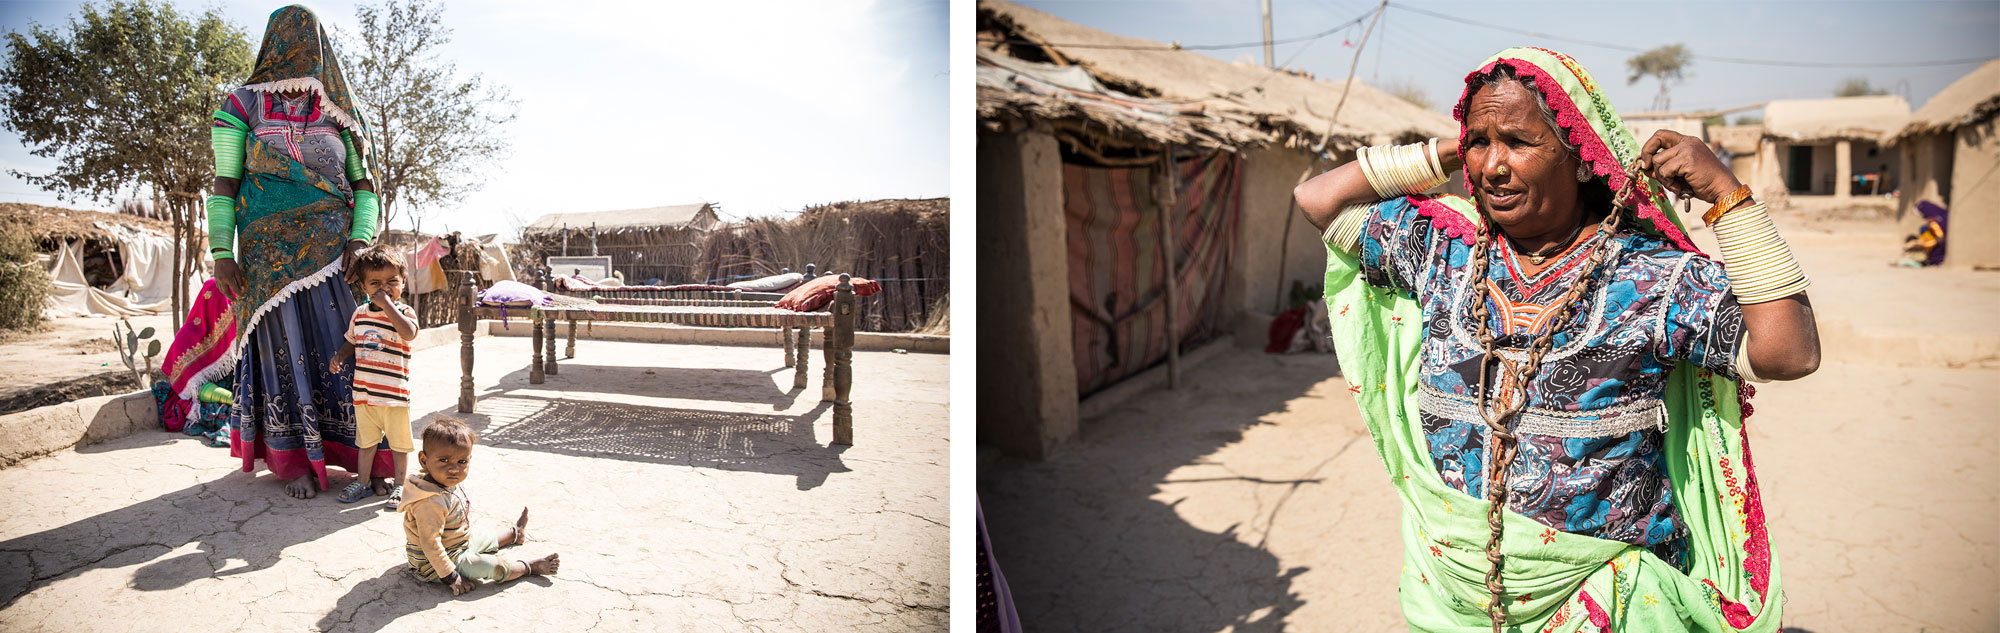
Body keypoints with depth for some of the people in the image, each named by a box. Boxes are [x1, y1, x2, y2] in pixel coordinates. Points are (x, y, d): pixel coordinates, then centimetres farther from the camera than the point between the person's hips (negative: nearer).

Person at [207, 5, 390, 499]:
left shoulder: (337, 117, 10)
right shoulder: (243, 107, 6)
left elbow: (365, 186, 7)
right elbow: (224, 185, 1)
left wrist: (359, 240, -9)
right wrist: (222, 255, -7)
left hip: (333, 250, 1)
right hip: (271, 252, -1)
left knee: (341, 343, -1)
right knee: (283, 348, 0)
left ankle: (359, 450, 5)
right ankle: (295, 461, 7)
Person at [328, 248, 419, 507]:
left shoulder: (404, 312, -8)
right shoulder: (360, 314, 8)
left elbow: (409, 333, -30)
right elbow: (352, 341, 23)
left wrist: (387, 304, -27)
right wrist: (339, 356, 3)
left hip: (394, 393, -5)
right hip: (364, 390, 5)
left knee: (398, 442, 5)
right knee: (366, 440, 18)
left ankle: (399, 485, 19)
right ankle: (364, 482, 33)